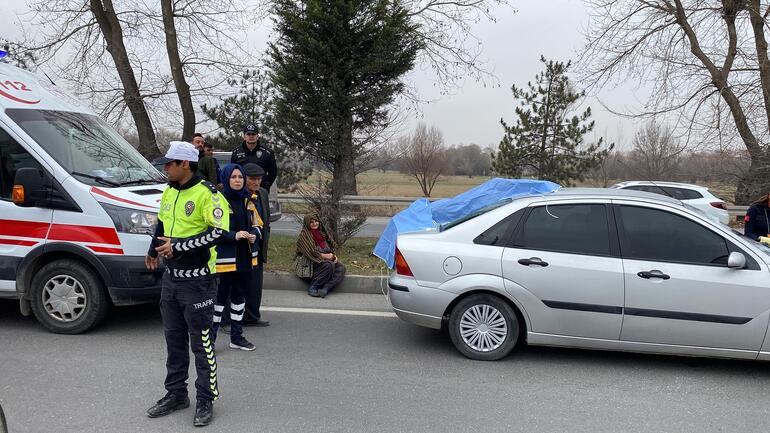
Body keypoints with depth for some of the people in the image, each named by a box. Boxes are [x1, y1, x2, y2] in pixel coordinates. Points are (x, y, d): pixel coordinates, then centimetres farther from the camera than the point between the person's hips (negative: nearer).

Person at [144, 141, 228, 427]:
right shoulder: (169, 193, 10)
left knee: (201, 342, 1)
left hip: (197, 281, -8)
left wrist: (177, 246, -22)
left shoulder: (207, 194, -15)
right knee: (174, 339, 17)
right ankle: (176, 393, 32)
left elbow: (218, 232, -22)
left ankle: (206, 400, 15)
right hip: (171, 278, 8)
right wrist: (154, 250, 8)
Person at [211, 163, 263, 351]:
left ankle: (236, 336, 27)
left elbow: (257, 224, 17)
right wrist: (234, 235, -24)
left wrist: (254, 234, -4)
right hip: (225, 257, -7)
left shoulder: (247, 200, 12)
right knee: (220, 296, -3)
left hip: (245, 256, 7)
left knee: (240, 295, 15)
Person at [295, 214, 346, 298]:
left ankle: (325, 289, -33)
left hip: (325, 261, 7)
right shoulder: (304, 235, -8)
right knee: (329, 265, -33)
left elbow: (332, 246, 17)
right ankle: (312, 287, -23)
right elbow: (312, 253, -16)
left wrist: (334, 256, -4)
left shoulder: (322, 233, 14)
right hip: (311, 263, -7)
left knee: (341, 268, -18)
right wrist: (327, 256, -15)